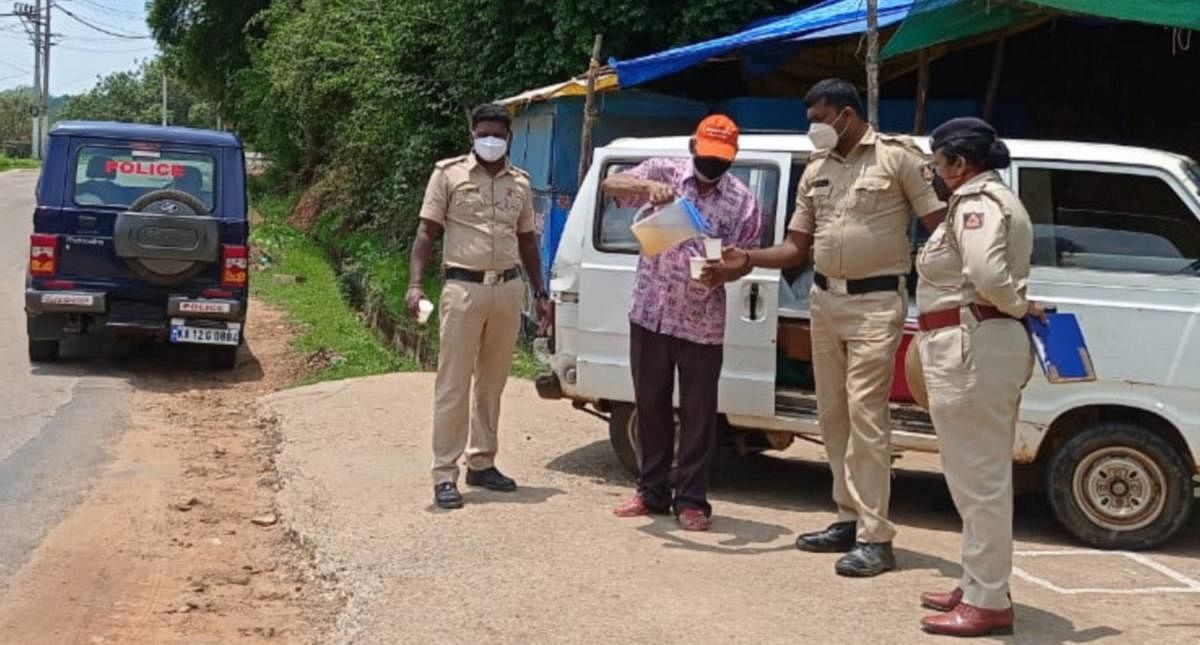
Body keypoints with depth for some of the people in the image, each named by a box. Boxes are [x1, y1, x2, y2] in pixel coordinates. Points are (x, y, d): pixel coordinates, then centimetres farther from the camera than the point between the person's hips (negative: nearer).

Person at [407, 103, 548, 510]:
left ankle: (481, 463, 21)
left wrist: (539, 293, 17)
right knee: (453, 384, -4)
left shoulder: (520, 182, 13)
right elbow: (427, 233, -2)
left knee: (492, 383, 11)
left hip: (508, 289, 5)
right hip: (464, 289, -4)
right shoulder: (449, 174, 0)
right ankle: (445, 476, -2)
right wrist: (415, 284, -13)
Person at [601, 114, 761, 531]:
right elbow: (611, 184, -13)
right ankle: (652, 492, 23)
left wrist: (722, 274, -20)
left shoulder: (743, 201, 0)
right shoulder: (663, 172, 0)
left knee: (698, 414, 4)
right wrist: (648, 186, -33)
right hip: (650, 313, 1)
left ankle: (691, 500, 13)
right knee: (650, 405, 11)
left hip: (702, 323, -1)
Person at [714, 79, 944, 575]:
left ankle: (874, 538, -10)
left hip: (875, 301, -7)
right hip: (825, 300, 7)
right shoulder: (816, 171, 13)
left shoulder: (897, 157, -5)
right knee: (832, 414, 10)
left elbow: (941, 226, -8)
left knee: (865, 413, -12)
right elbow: (796, 248, 15)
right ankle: (850, 519, 20)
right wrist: (748, 259, -1)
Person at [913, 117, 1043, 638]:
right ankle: (979, 587, 27)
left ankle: (988, 603, 1)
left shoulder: (975, 202, -13)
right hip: (989, 346, 11)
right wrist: (1021, 307, -3)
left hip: (970, 349, -11)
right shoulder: (995, 199, 21)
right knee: (984, 477, 17)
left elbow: (987, 274, -28)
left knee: (978, 479, -5)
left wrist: (1020, 306, -13)